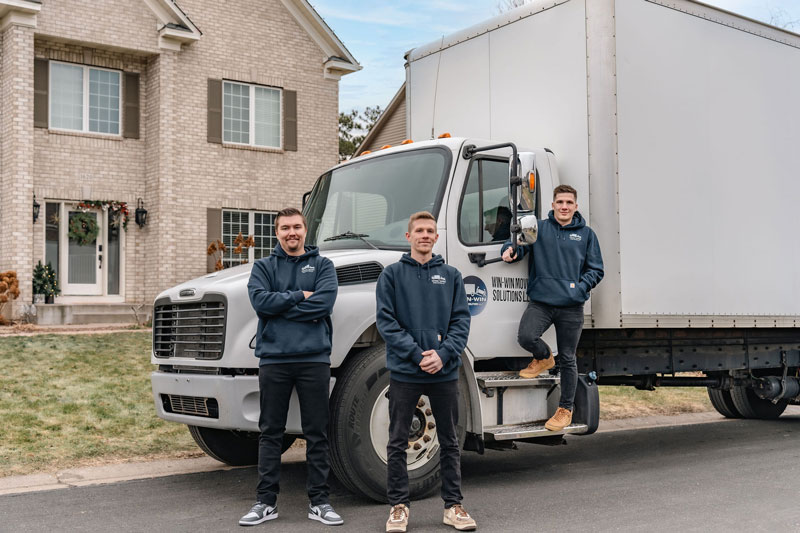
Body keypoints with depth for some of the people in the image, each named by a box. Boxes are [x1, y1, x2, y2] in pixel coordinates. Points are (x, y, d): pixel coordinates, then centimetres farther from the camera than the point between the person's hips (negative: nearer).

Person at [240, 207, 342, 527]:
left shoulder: (322, 265, 9)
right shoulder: (264, 267, 12)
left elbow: (324, 303, -9)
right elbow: (260, 301, -7)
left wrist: (280, 305, -8)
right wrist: (300, 296, -7)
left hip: (314, 358, 0)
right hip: (274, 358, 1)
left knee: (317, 433, 4)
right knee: (270, 432, 6)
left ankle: (319, 500, 13)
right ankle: (266, 501, 14)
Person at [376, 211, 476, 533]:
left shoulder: (451, 276, 9)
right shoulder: (392, 274, 3)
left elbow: (461, 320, 3)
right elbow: (386, 321, -4)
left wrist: (443, 354, -13)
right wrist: (416, 353, -14)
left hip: (444, 372, 2)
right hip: (404, 372, -2)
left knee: (449, 442, 9)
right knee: (398, 442, 4)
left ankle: (453, 505, 20)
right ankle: (398, 505, 16)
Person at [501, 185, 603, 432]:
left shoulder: (586, 234, 9)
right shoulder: (539, 229, 8)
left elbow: (596, 270, 10)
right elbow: (520, 244, 5)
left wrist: (580, 287, -6)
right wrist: (510, 250, -19)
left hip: (571, 307, 0)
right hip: (541, 301, 0)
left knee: (568, 359, 5)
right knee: (525, 337, -24)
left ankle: (565, 409, 21)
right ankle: (544, 357, 13)